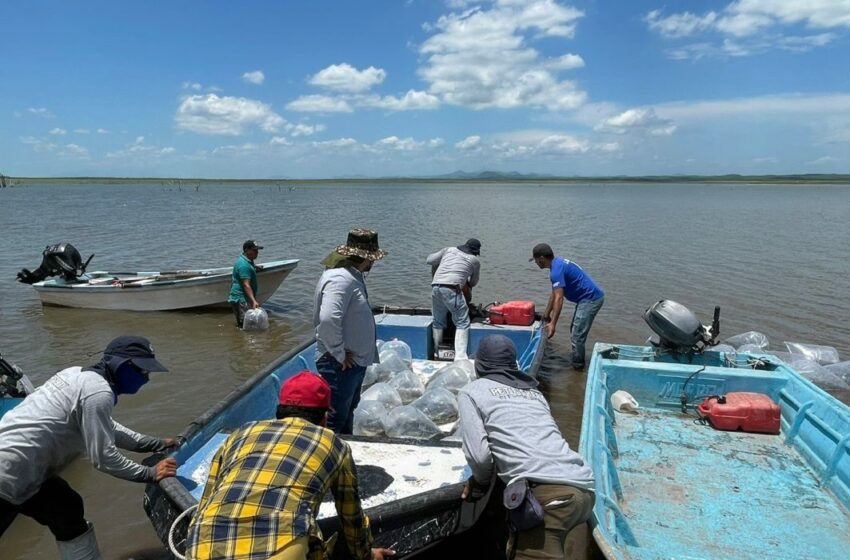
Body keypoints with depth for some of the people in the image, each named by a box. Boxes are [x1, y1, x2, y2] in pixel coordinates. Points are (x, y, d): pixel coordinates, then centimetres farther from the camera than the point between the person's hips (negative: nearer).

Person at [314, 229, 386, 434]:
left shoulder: (354, 276, 9)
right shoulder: (340, 279, -24)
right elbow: (327, 320, -35)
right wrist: (340, 354, -25)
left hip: (355, 361, 11)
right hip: (340, 364, -11)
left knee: (348, 411, 25)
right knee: (334, 419, -1)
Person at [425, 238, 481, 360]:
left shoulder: (449, 250, 21)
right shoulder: (475, 261, 16)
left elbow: (429, 260, 22)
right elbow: (473, 282, 29)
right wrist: (468, 285, 51)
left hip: (435, 287, 4)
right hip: (452, 289, -4)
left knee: (438, 322, 19)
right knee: (462, 323, 2)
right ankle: (460, 358, -9)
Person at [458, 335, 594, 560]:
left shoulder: (472, 392, 10)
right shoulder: (533, 391, 27)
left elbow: (479, 455, -2)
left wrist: (479, 481, 21)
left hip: (546, 493, -8)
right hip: (583, 489, 8)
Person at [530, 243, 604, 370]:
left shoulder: (556, 270, -22)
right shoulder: (558, 263, 11)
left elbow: (559, 298, -29)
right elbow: (554, 293, 18)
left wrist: (553, 324, -31)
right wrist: (547, 313, 22)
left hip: (590, 299, -11)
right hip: (590, 298, 11)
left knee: (577, 336, -6)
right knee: (575, 332, 21)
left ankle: (577, 367, 5)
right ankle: (577, 362, 31)